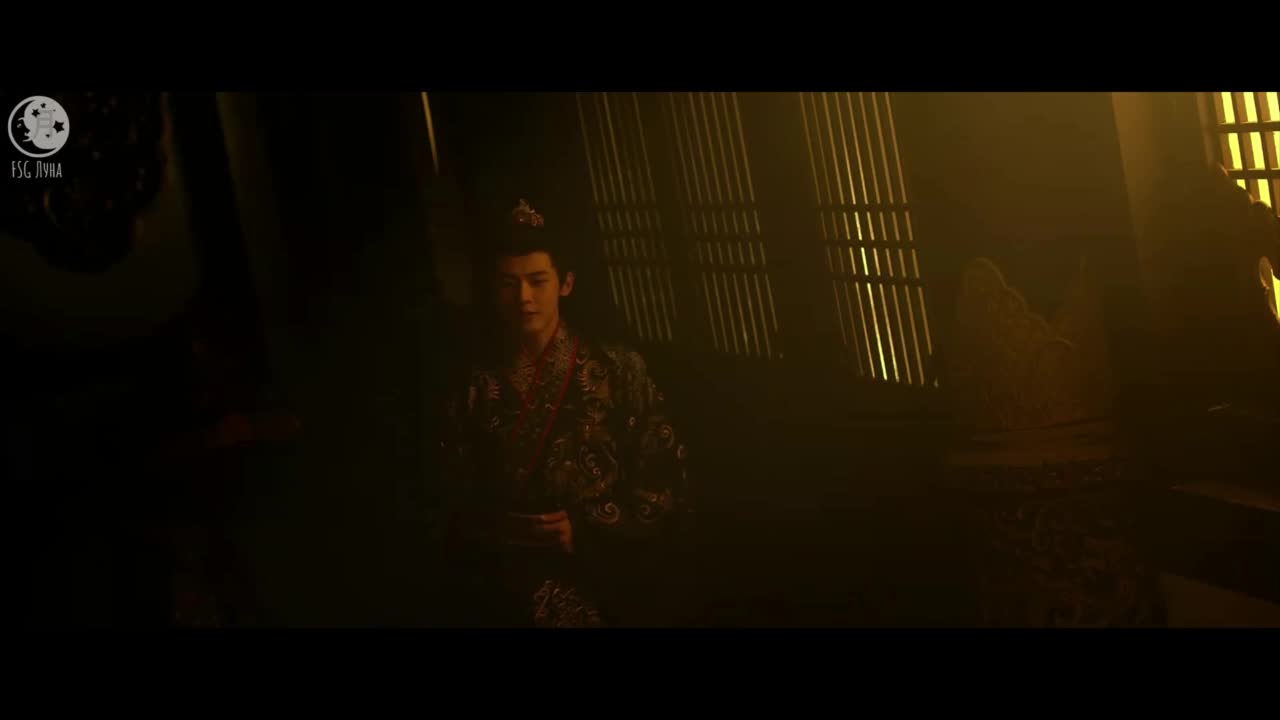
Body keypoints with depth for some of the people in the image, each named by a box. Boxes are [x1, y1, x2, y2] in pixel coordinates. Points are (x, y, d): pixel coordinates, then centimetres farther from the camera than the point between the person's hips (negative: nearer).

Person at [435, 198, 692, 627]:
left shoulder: (618, 370, -4)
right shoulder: (475, 385, 0)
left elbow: (666, 485, -5)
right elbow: (453, 503, 4)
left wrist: (585, 530, -15)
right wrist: (496, 530, -14)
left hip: (610, 596, -1)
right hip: (509, 601, 1)